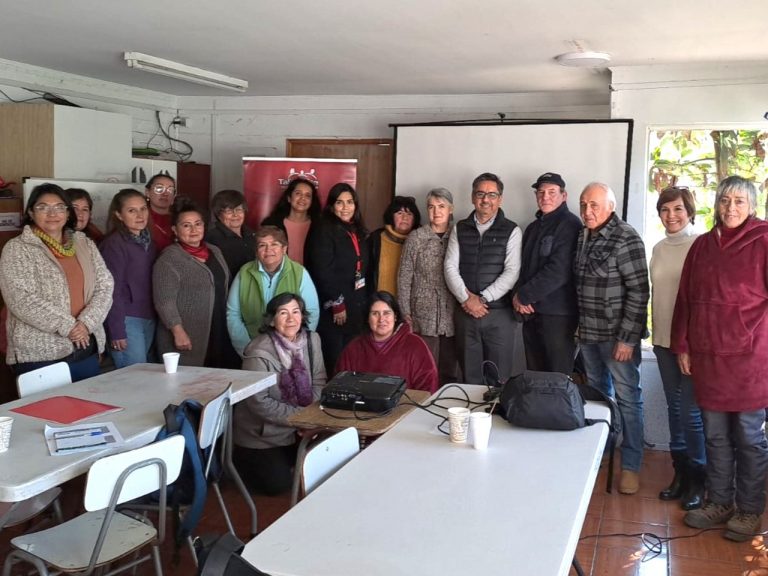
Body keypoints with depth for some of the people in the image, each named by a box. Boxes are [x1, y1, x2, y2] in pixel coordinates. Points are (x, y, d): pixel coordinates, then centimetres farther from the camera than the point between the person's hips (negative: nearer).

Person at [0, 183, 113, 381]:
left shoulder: (85, 245, 12)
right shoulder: (17, 249, -1)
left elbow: (105, 286, 6)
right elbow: (22, 300, -12)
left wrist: (86, 323, -10)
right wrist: (67, 326, -15)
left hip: (86, 349, 4)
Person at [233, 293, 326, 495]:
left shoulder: (311, 340, -4)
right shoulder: (259, 352, -22)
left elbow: (318, 383, -1)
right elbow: (259, 403, -23)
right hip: (261, 434, -5)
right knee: (279, 483, -7)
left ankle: (284, 460, 25)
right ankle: (239, 460, 20)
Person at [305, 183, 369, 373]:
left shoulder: (357, 231, 14)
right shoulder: (323, 230, -10)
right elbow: (323, 272, -17)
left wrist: (365, 302, 12)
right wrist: (337, 304, -18)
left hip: (356, 306, 7)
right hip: (332, 308, -7)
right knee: (333, 360, -3)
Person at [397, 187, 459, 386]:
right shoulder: (415, 238, 2)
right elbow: (404, 277, 2)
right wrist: (405, 313, -2)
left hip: (452, 317, 1)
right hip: (423, 316, -1)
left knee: (451, 370, 6)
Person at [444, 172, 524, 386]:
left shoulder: (511, 231, 1)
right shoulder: (460, 229, 10)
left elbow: (511, 272, -8)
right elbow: (450, 267, 2)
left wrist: (482, 299, -14)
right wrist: (466, 299, -11)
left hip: (500, 314, -2)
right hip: (466, 313, 3)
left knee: (499, 380, 0)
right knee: (470, 377, 9)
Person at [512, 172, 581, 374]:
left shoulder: (570, 225, -9)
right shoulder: (534, 227, 17)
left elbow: (558, 271, -19)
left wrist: (523, 295, -13)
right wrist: (518, 295, -3)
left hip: (558, 314, -7)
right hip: (531, 312, 7)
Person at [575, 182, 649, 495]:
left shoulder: (625, 239, -14)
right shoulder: (583, 237, 8)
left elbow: (638, 292, -17)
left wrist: (627, 338, -18)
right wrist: (579, 325, 13)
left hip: (617, 336, -7)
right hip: (588, 333, 7)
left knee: (627, 398, 2)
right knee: (596, 395, 18)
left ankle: (631, 465, 13)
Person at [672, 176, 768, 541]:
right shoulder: (702, 245, 10)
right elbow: (685, 298, 12)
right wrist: (682, 346, 9)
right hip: (706, 356, 4)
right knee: (715, 434, 13)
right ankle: (719, 502, 27)